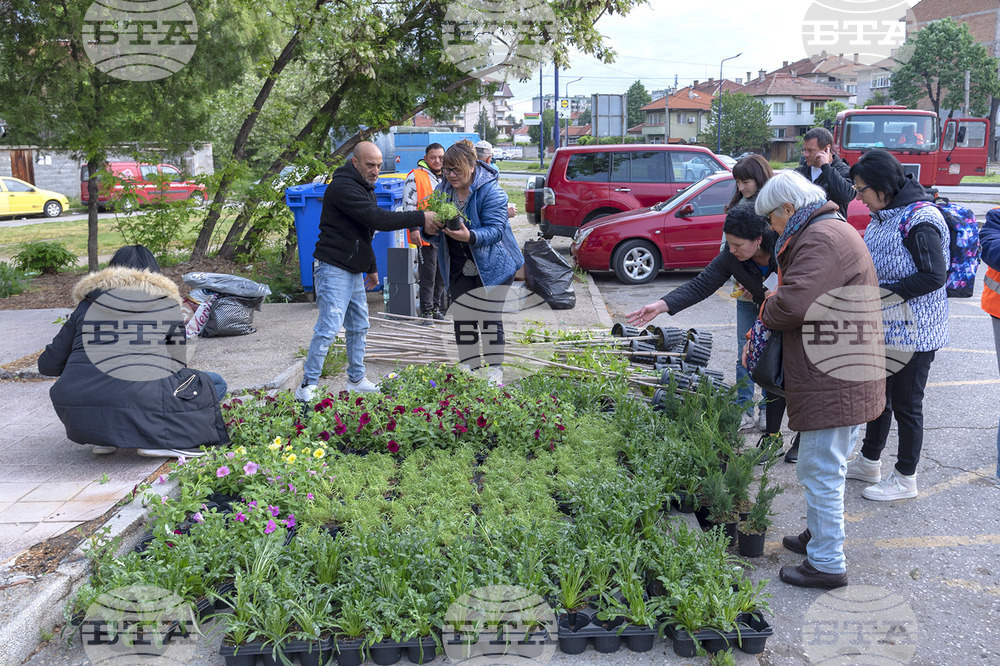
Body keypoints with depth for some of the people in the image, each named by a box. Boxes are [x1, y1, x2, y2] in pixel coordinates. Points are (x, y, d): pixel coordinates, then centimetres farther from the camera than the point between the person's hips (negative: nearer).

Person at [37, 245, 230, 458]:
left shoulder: (87, 305, 20)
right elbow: (177, 365, 21)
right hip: (142, 406, -4)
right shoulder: (167, 304, 15)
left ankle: (102, 437, 12)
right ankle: (159, 438, -3)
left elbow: (48, 364, 23)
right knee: (214, 384, 18)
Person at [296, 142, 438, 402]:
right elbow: (378, 219, -26)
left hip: (354, 271, 10)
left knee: (359, 326, 15)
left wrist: (371, 267, 27)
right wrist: (420, 218, -24)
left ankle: (356, 380, 26)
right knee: (328, 328, -12)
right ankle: (307, 387, -5)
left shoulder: (364, 187, 17)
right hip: (334, 270, -10)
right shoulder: (343, 187, -17)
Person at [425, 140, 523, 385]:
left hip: (491, 265, -5)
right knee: (462, 318, 4)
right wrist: (433, 225, -20)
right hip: (460, 269, 6)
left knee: (490, 319, -1)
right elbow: (431, 229, 5)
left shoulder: (490, 190, -16)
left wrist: (469, 236, -40)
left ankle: (494, 372, 12)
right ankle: (470, 372, 16)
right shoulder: (443, 189, 3)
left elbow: (495, 229, -22)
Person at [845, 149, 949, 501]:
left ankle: (905, 479, 18)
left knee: (906, 404, 4)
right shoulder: (883, 216, 8)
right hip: (885, 326, 9)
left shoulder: (920, 219, -20)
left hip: (912, 332, -9)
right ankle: (869, 462, 36)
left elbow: (935, 275, -23)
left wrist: (883, 292, -24)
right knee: (878, 394, 19)